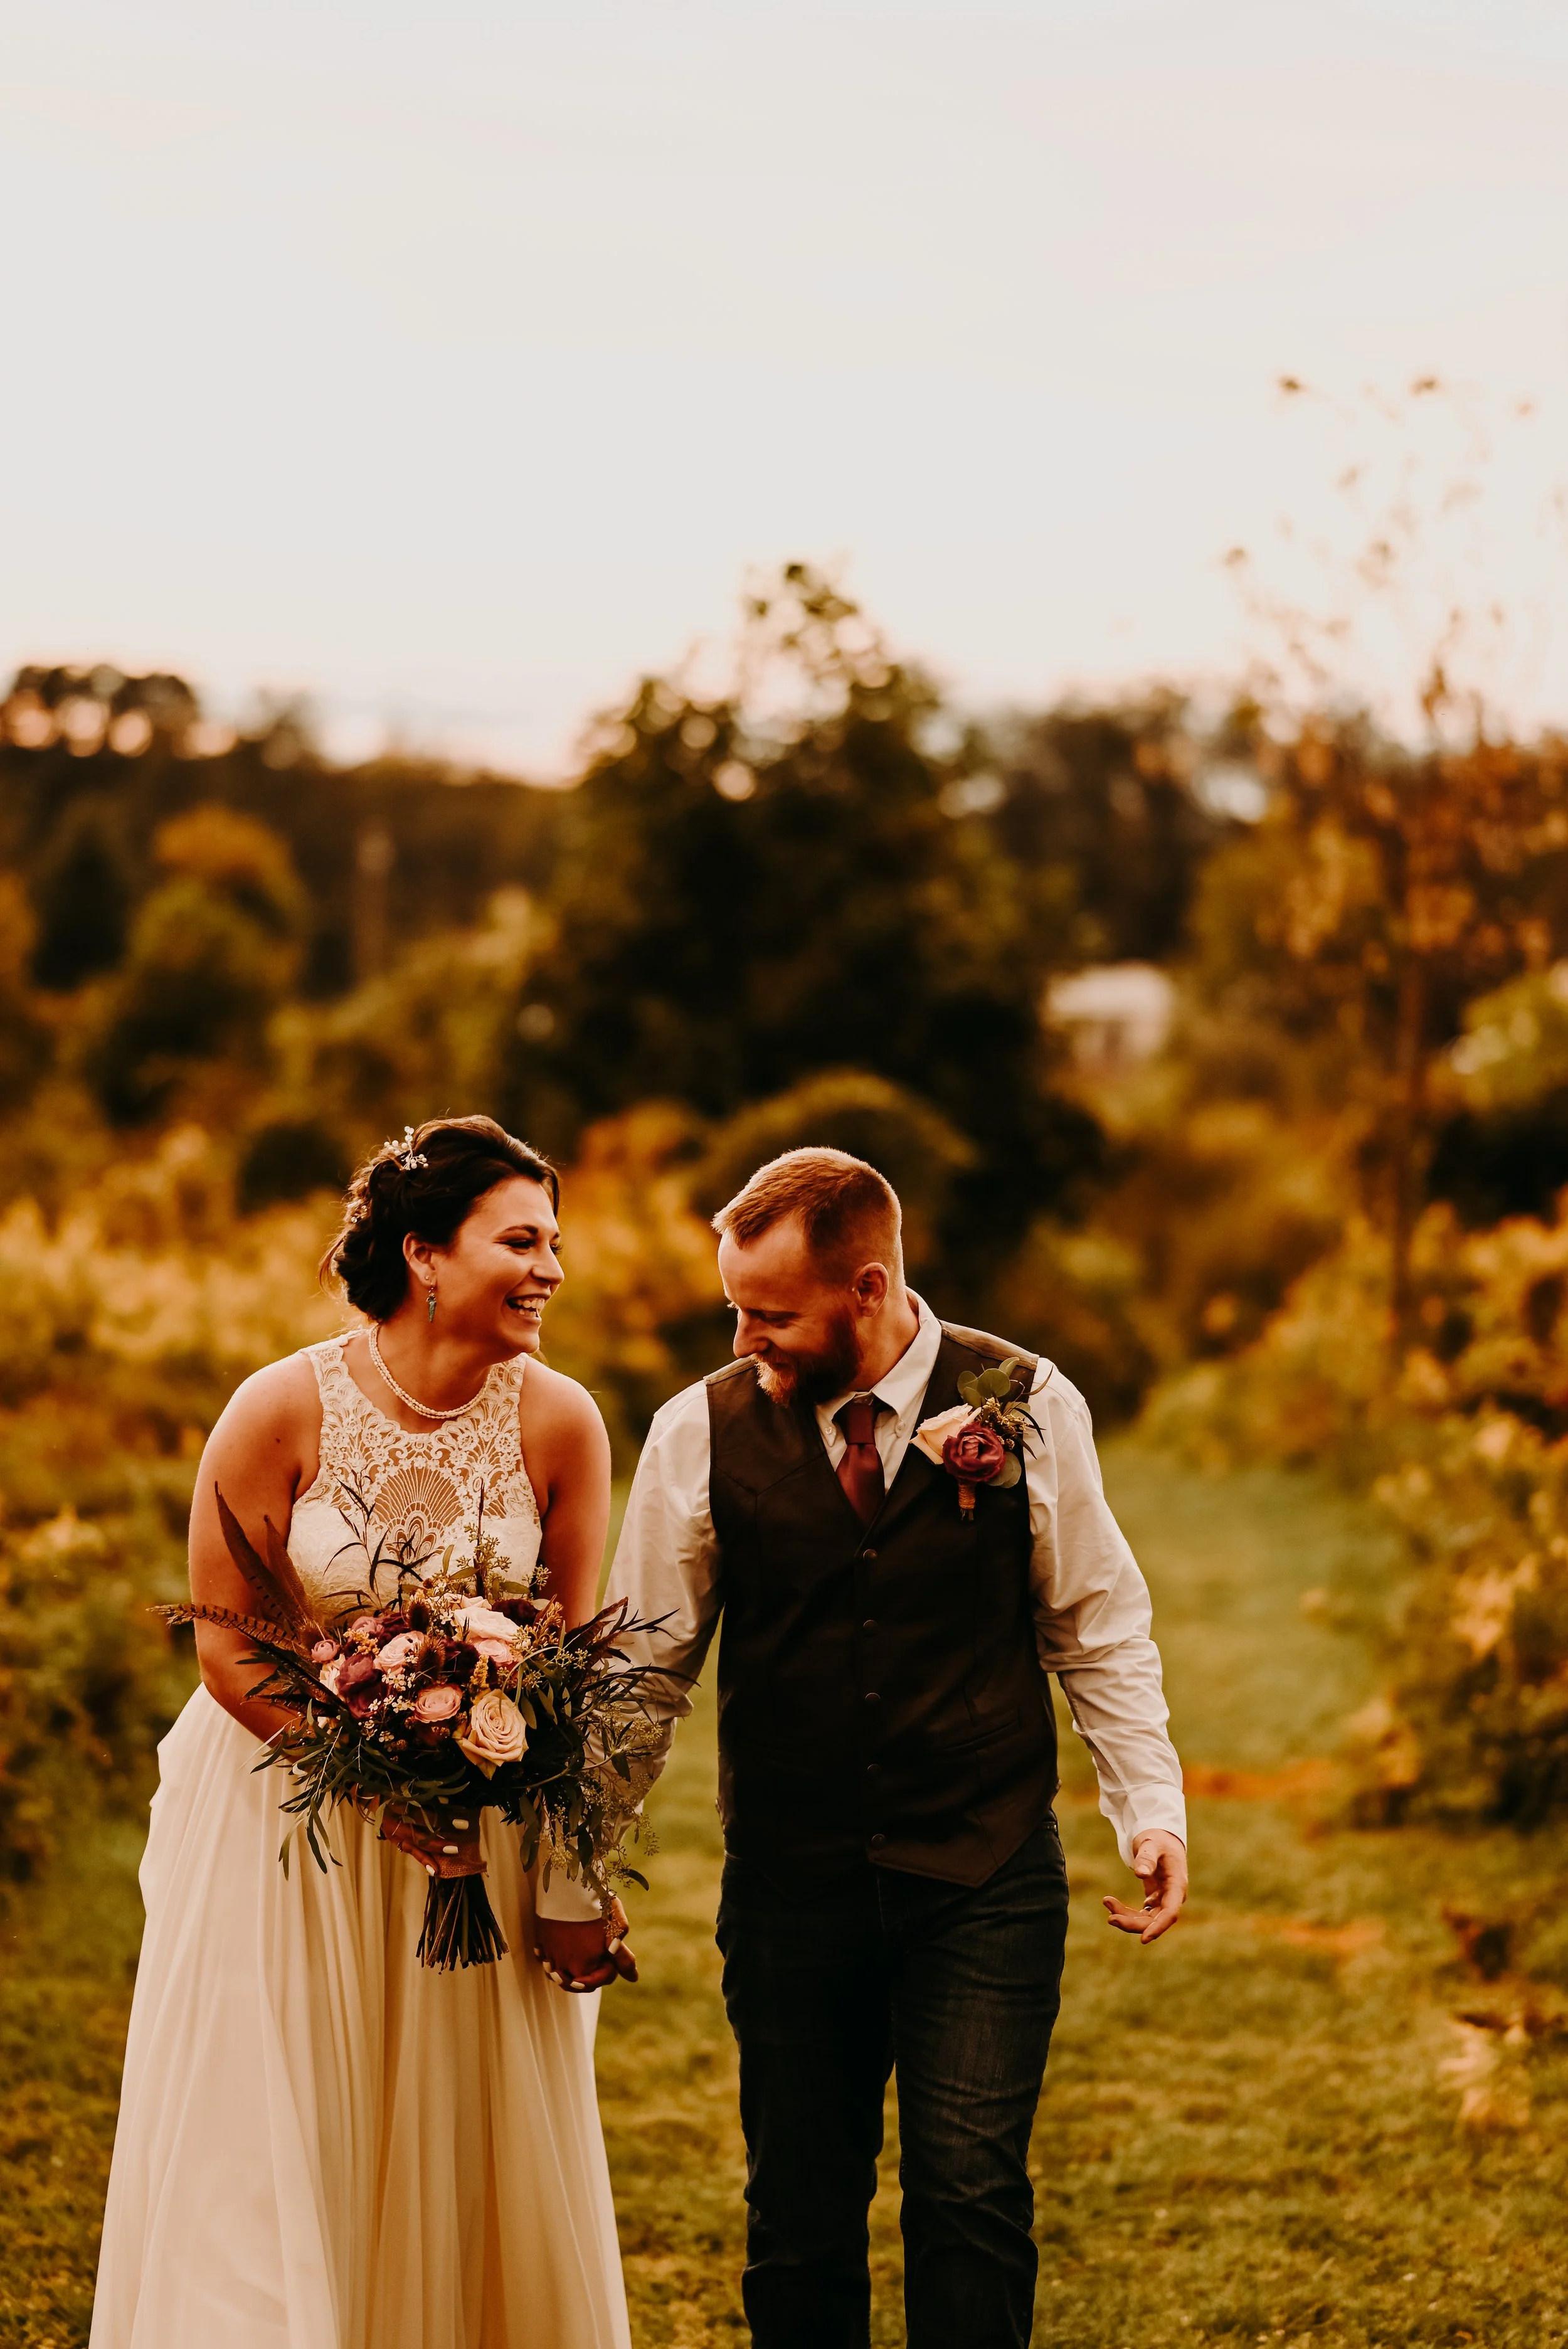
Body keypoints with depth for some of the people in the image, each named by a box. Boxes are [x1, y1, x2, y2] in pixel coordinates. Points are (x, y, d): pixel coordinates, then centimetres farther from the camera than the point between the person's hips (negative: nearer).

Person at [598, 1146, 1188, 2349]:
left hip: (987, 1882, -1)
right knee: (798, 2217, 7)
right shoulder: (702, 1431, -3)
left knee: (972, 2195, -8)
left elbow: (1100, 1631, 7)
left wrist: (1153, 1809, -1)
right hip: (788, 1881, 1)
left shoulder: (1028, 1404, -4)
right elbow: (647, 1666, 6)